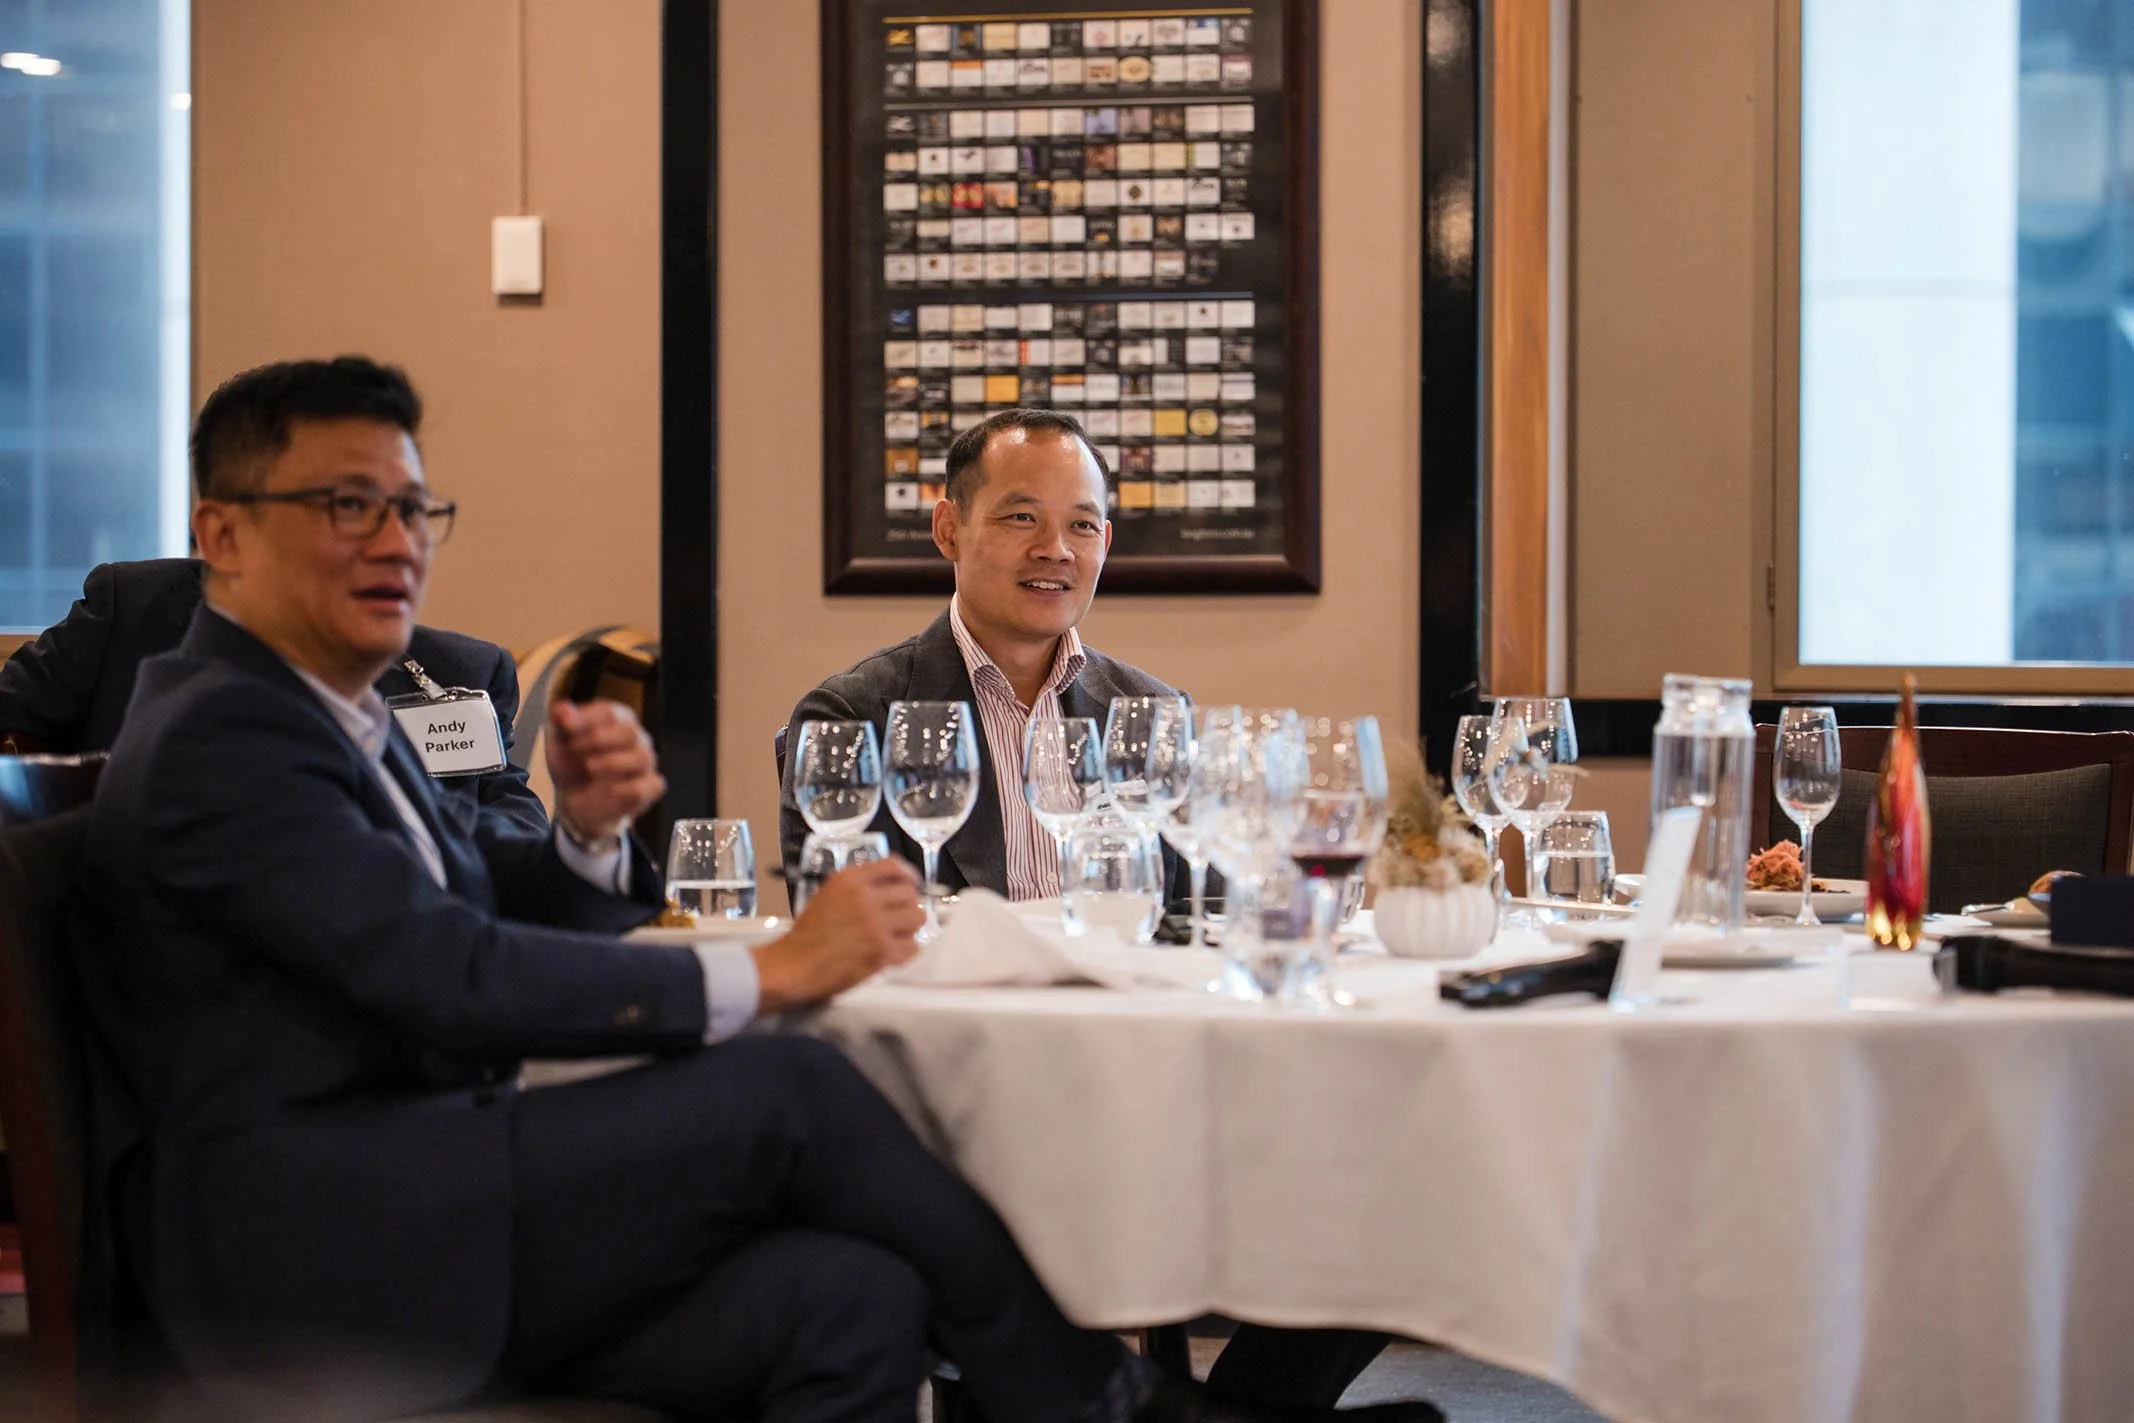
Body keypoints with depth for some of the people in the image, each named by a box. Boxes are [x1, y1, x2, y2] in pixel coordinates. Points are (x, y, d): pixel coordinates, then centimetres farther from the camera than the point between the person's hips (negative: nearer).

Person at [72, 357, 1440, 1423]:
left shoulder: (335, 718, 20)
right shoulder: (218, 735, -11)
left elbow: (514, 907, 21)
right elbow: (451, 978, -20)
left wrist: (591, 830, -3)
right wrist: (767, 972, -17)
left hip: (422, 1226, 9)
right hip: (302, 1251, -9)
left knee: (850, 1297, -15)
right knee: (789, 1089, -19)